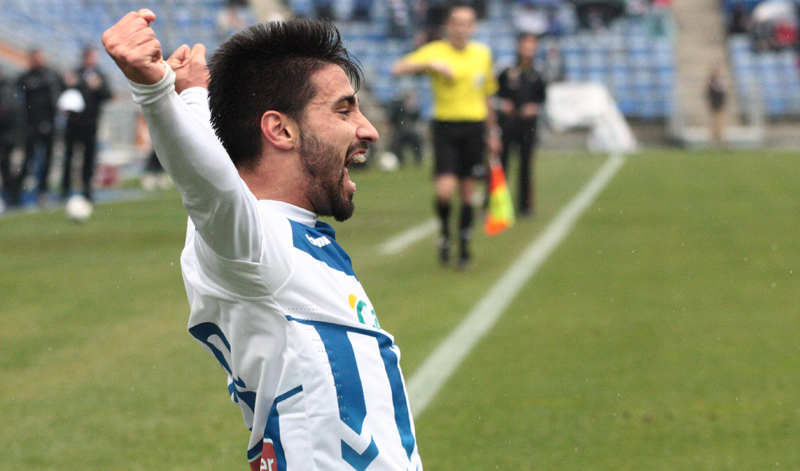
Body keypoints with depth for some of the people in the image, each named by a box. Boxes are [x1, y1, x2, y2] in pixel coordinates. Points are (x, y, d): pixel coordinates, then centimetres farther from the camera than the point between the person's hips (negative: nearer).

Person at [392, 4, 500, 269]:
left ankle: (465, 247, 16)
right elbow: (398, 70, -12)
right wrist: (430, 64, -23)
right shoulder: (435, 52, -2)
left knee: (468, 191, 4)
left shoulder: (483, 54, 10)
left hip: (474, 126, 3)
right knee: (445, 188, -15)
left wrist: (492, 131, 22)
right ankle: (445, 232, 14)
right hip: (445, 126, -3)